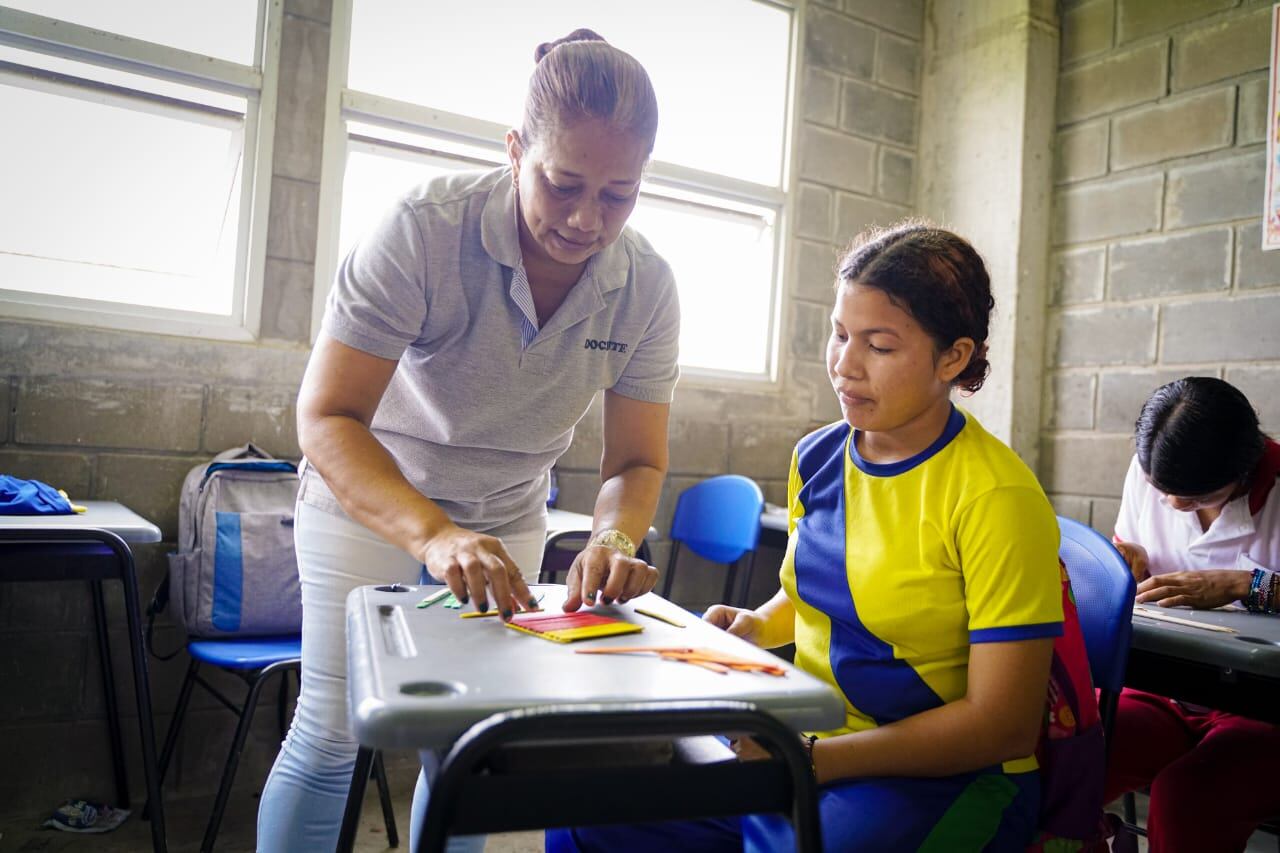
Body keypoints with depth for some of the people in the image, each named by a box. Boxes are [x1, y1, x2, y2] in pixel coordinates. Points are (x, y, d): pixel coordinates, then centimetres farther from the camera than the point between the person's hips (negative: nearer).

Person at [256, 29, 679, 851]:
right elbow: (327, 420, -29)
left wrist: (615, 541, -33)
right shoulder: (426, 228, -28)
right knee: (331, 735, -1)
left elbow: (636, 461, -11)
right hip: (367, 496, -3)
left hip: (507, 519, 4)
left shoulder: (648, 286, -17)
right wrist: (432, 533, -45)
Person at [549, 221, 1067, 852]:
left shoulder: (998, 498, -16)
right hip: (805, 743, 5)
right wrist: (758, 626, -2)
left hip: (944, 774, -5)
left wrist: (815, 757, -19)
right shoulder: (815, 458, 4)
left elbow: (1005, 726, -15)